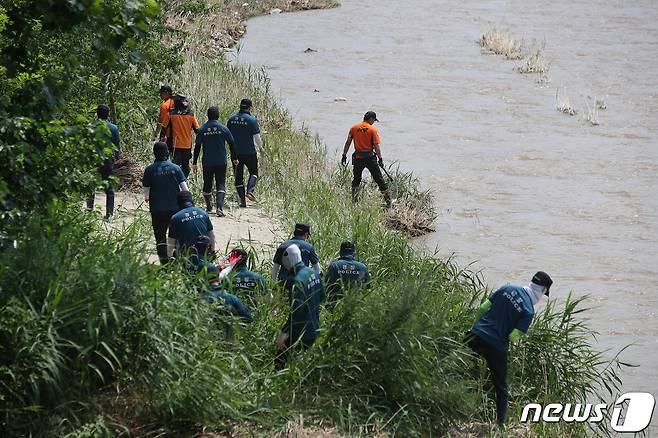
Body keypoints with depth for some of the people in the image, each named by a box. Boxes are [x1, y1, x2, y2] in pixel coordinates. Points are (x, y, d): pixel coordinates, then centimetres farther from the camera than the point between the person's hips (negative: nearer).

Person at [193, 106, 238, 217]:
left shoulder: (202, 129, -2)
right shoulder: (223, 129, -4)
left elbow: (197, 147, -1)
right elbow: (231, 144, 3)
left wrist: (194, 163, 5)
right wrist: (235, 158, 17)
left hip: (207, 163, 1)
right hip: (221, 162, -1)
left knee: (207, 185, 16)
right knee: (221, 186, -3)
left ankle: (209, 207, 26)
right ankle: (219, 207, -20)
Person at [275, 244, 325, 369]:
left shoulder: (297, 281, -23)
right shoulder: (313, 273, 4)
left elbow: (296, 310, -27)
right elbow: (322, 297, 17)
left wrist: (284, 332, -25)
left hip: (301, 333, -9)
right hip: (314, 329, 9)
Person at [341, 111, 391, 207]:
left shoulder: (354, 128, 4)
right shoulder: (373, 129, -5)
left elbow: (348, 142, 2)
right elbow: (376, 146, -9)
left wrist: (344, 155, 7)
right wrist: (380, 159, -4)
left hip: (358, 158, 3)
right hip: (370, 157, -3)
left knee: (356, 179, 17)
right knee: (379, 179, 3)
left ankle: (354, 200, 15)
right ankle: (388, 200, 4)